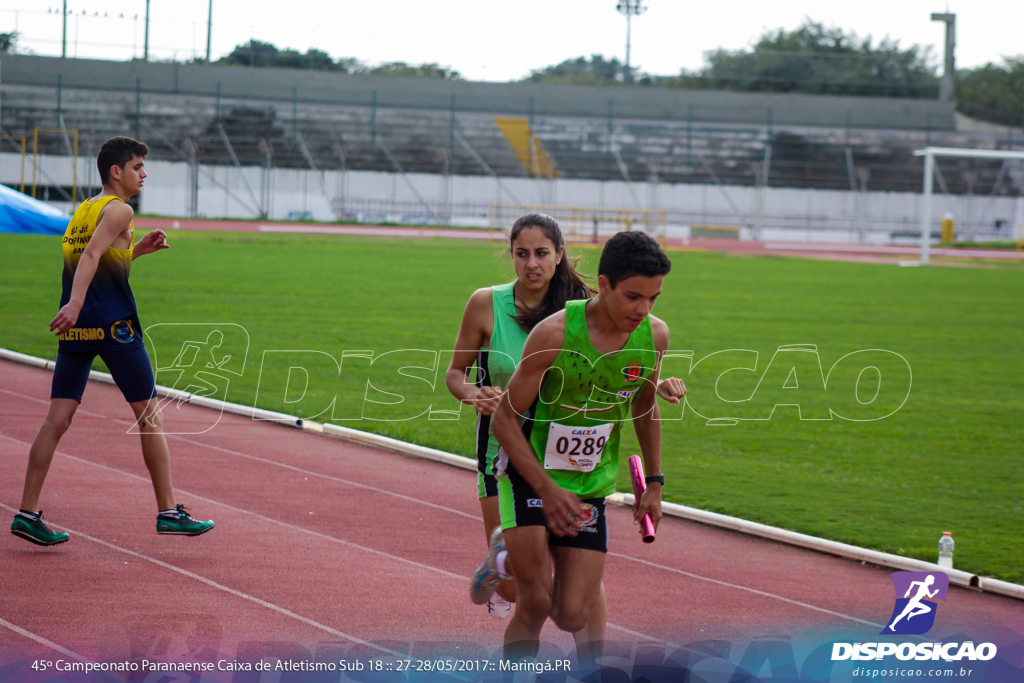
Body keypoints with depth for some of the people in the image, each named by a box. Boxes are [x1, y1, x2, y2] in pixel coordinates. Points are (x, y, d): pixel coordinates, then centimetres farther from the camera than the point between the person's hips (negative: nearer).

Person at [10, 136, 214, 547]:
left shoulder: (82, 212, 19)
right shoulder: (118, 210, -7)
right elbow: (91, 256, -21)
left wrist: (138, 250, 23)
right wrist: (75, 304, -32)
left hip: (75, 328, 8)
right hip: (113, 324, -8)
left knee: (57, 419, 3)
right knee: (150, 417, 2)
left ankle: (28, 513, -3)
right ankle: (168, 512, 4)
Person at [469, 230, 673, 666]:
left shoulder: (655, 336, -7)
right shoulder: (554, 333, -22)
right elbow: (505, 419, -15)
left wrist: (654, 483, 13)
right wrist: (547, 491, -23)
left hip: (588, 486, 4)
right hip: (528, 473, -4)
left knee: (571, 617, -3)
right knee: (536, 604, -17)